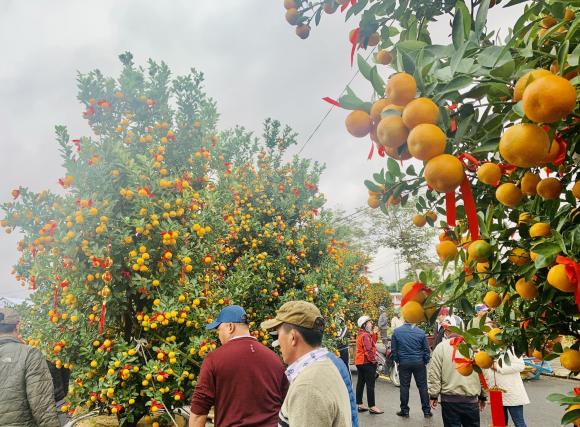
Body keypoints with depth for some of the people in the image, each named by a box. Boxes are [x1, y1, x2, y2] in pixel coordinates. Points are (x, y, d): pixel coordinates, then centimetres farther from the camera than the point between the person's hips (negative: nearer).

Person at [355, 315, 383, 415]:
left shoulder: (360, 334, 14)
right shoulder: (365, 335, -17)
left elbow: (372, 344, 17)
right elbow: (369, 350, -23)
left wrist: (374, 333, 9)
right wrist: (374, 360, -16)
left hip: (359, 362, 10)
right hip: (367, 362, -10)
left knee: (360, 383, 13)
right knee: (370, 385, -5)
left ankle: (359, 405, 20)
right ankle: (372, 407, -1)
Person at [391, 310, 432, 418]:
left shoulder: (396, 332, -5)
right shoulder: (421, 332, -6)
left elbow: (394, 349, 1)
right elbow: (426, 350, 1)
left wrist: (397, 360, 14)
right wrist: (426, 361, 13)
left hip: (404, 363, 0)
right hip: (419, 363, 0)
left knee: (404, 386, 8)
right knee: (422, 386, 9)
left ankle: (404, 410, 14)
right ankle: (426, 411, 15)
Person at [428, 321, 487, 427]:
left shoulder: (441, 347, -6)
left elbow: (434, 374, -7)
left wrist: (433, 395, 3)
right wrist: (482, 396, 16)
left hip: (449, 399, -2)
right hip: (471, 398, 2)